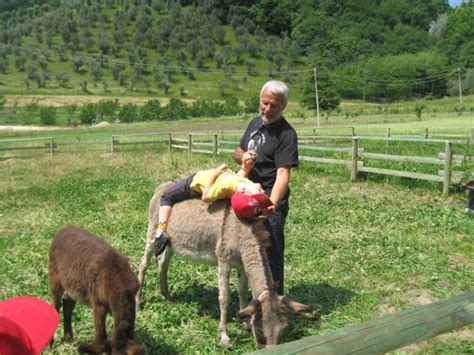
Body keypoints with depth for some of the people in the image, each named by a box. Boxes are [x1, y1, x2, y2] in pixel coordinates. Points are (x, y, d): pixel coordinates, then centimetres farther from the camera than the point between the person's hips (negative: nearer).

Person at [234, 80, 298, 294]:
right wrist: (242, 156, -7)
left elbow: (283, 174, -25)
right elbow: (238, 151, 19)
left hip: (269, 204, -8)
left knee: (271, 254, 1)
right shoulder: (255, 122, 9)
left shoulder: (286, 134, -15)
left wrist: (272, 204, -40)